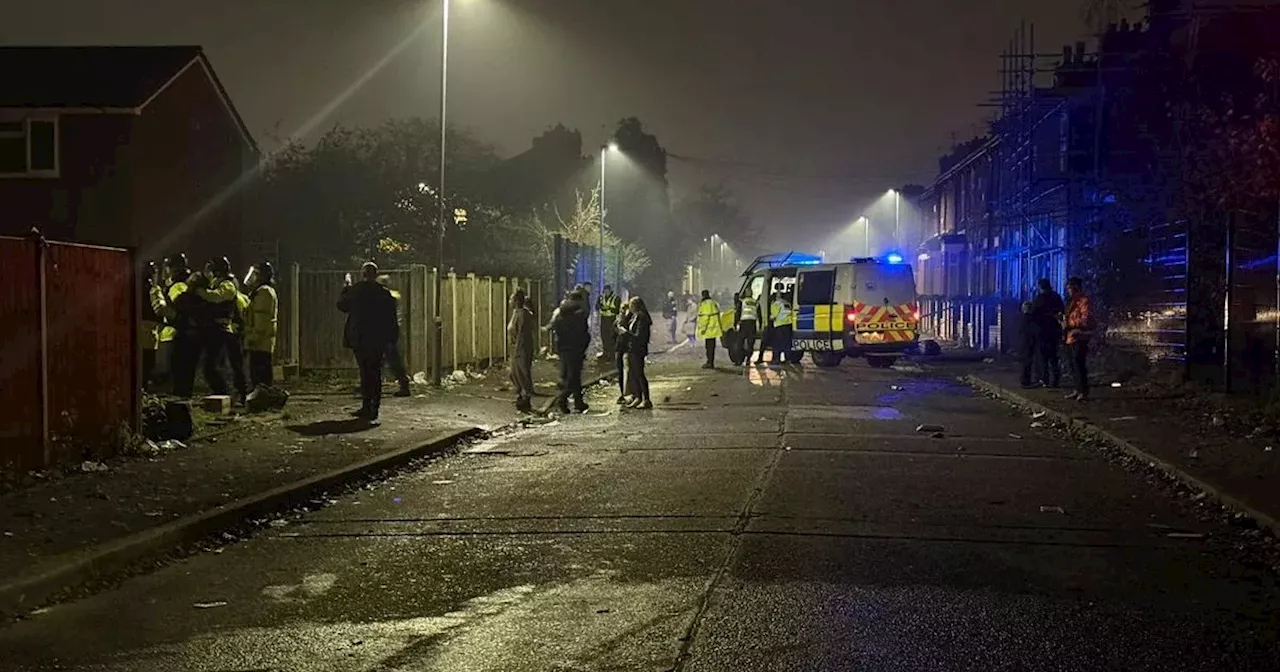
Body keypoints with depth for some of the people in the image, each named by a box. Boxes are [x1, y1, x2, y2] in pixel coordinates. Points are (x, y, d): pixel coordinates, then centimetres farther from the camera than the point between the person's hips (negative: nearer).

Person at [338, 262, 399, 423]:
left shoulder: (354, 290, -6)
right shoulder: (385, 294, -5)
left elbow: (341, 305, 12)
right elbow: (391, 318, -3)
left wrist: (346, 286, 22)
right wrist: (391, 337, 7)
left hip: (359, 340, 0)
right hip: (378, 341, 0)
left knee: (365, 373, 11)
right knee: (376, 374, 7)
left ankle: (367, 408, 11)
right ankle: (372, 411, 5)